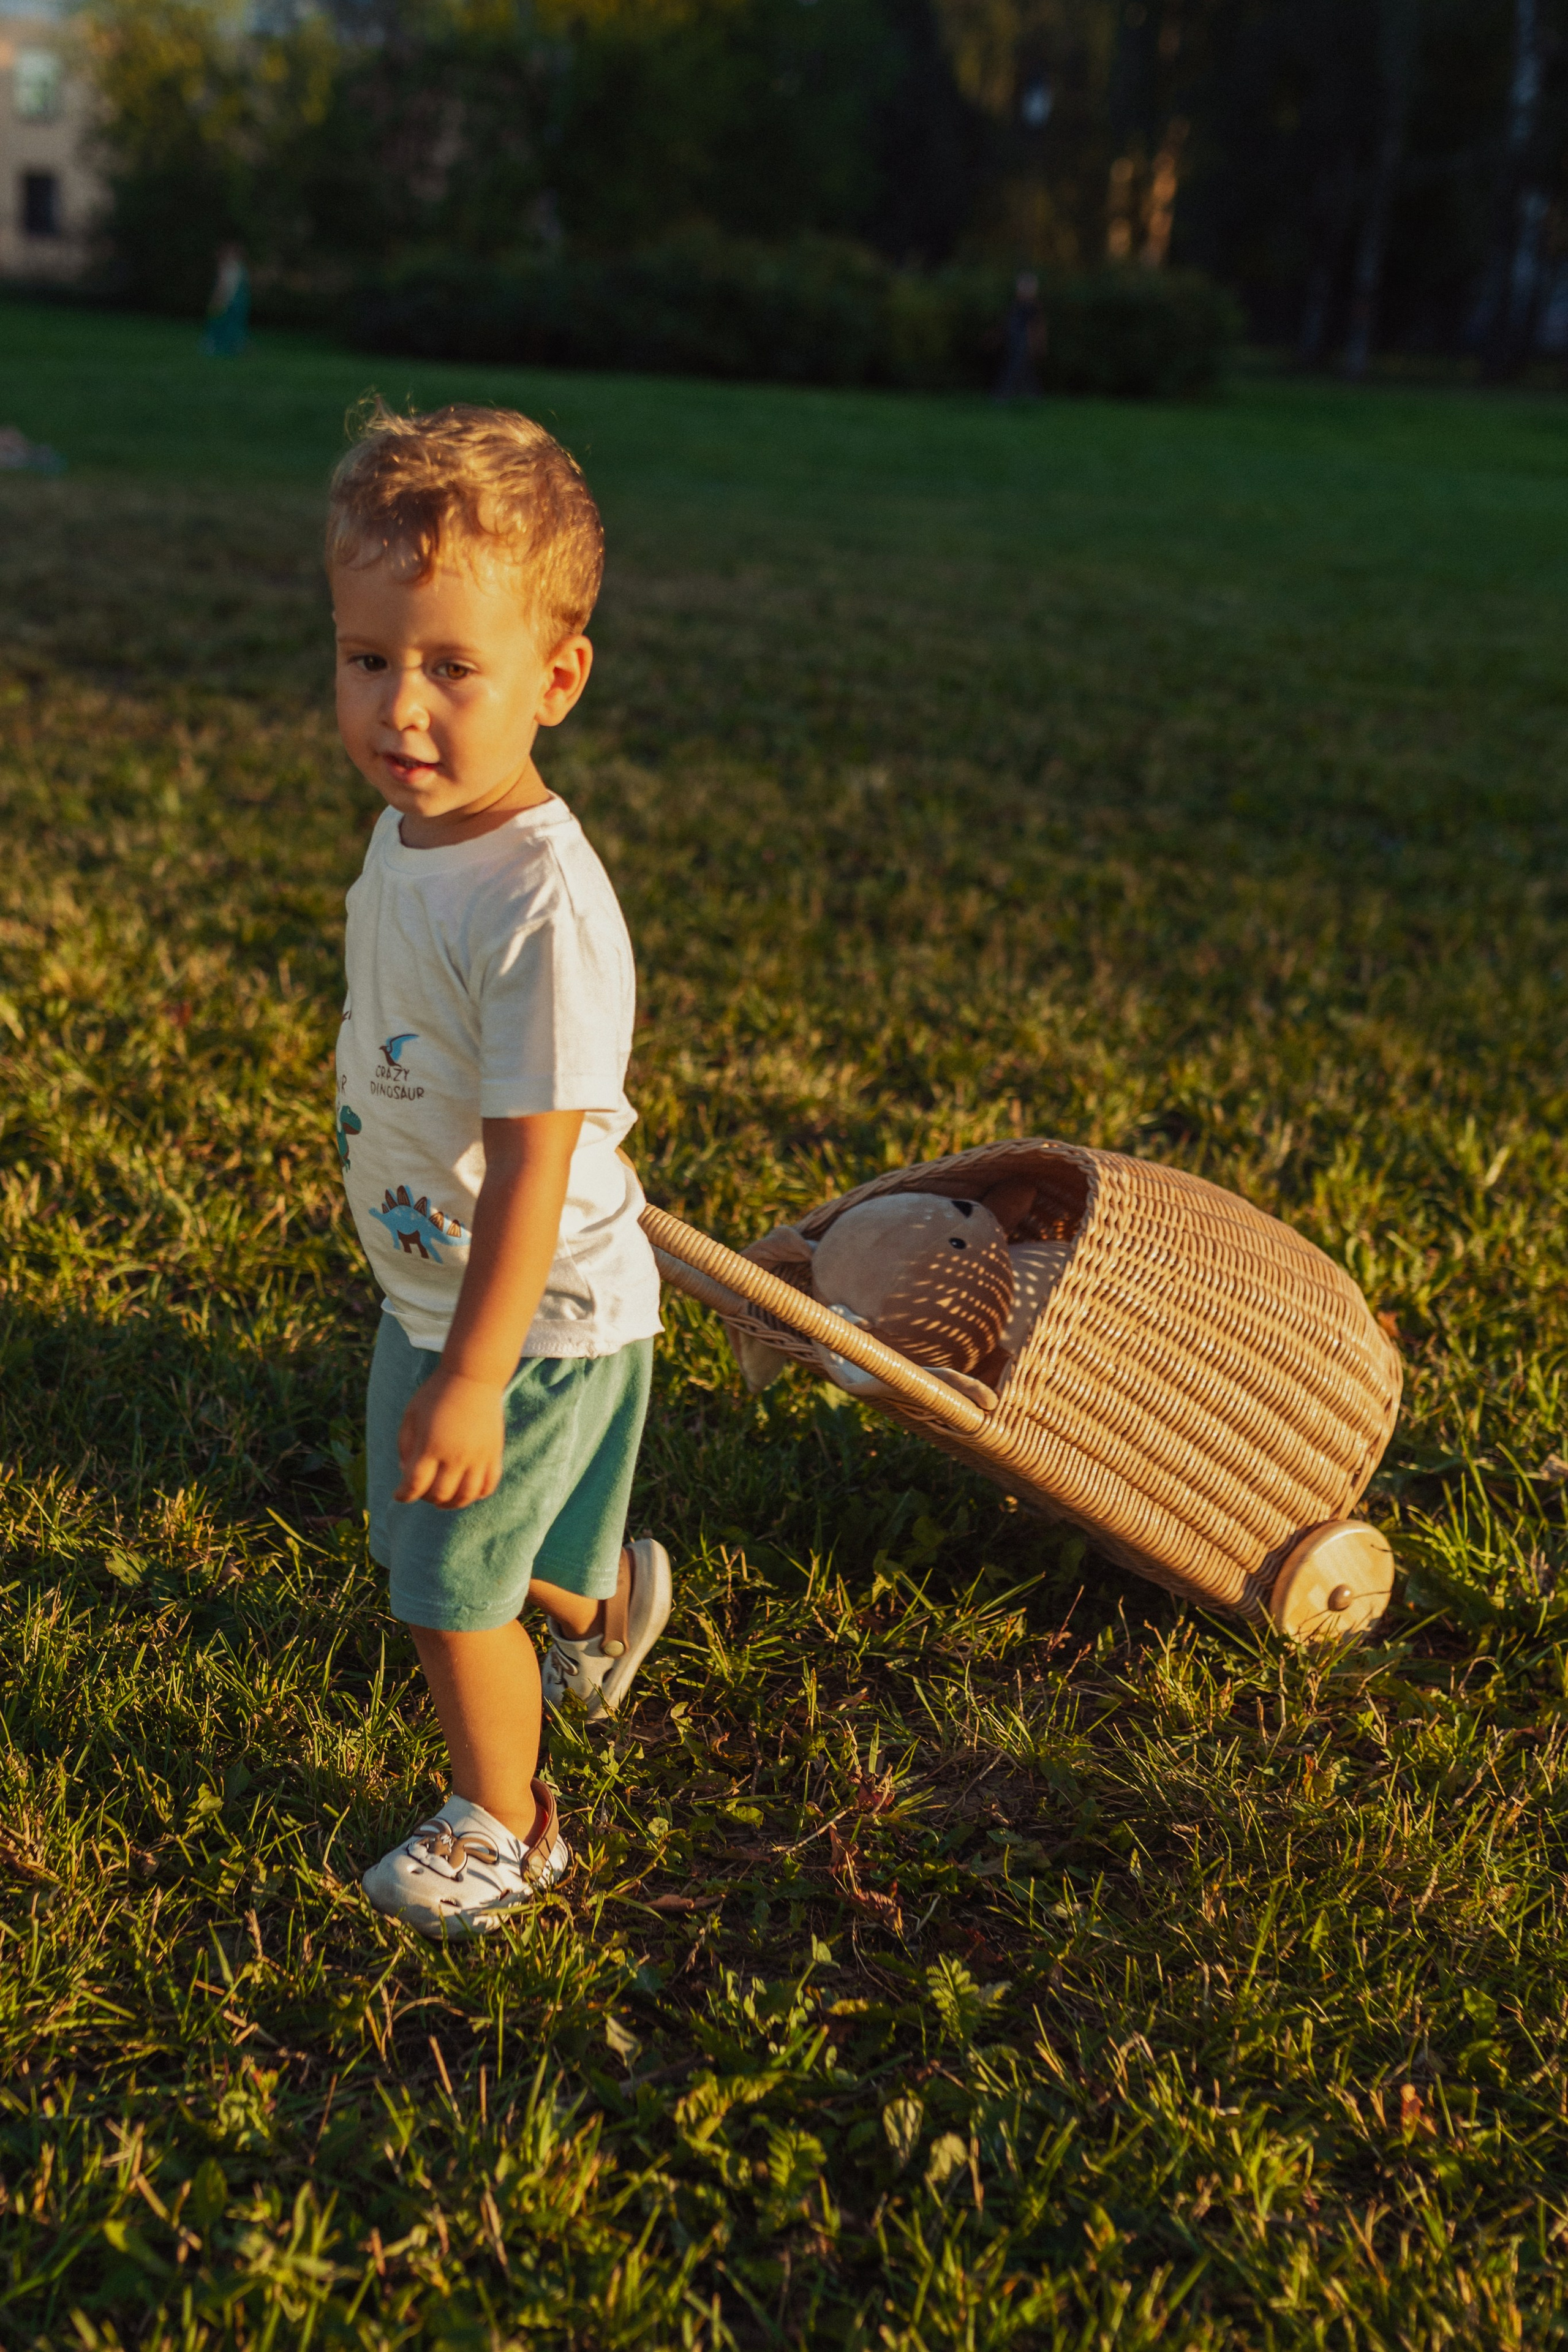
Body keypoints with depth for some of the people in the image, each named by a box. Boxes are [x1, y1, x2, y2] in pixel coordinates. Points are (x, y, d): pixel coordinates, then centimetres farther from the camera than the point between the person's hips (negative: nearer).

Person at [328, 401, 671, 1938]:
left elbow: (536, 1160, -29)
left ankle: (502, 1827, 32)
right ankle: (601, 1598, 57)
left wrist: (476, 1377, -25)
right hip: (429, 1285, 9)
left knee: (450, 1587, 7)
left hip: (534, 1318, -9)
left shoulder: (540, 907, -32)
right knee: (436, 1540, 27)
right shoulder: (412, 834, -3)